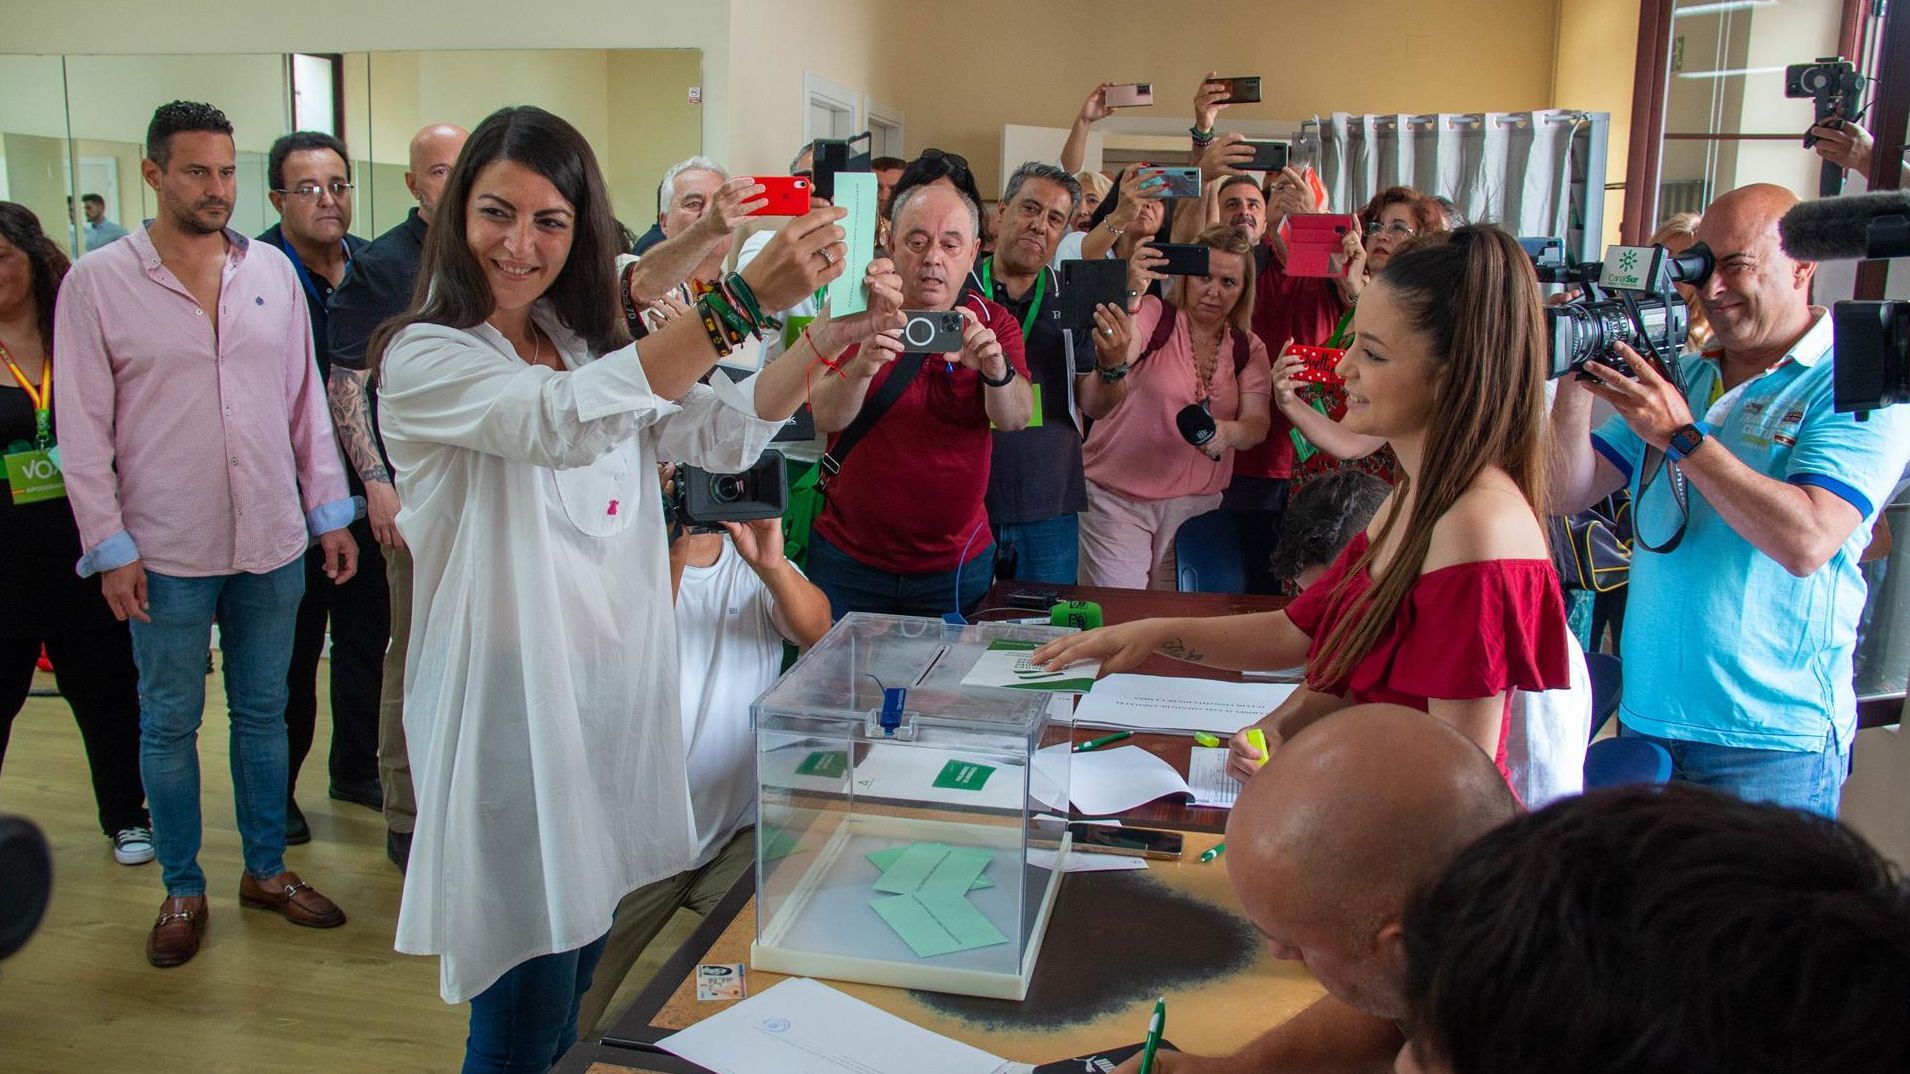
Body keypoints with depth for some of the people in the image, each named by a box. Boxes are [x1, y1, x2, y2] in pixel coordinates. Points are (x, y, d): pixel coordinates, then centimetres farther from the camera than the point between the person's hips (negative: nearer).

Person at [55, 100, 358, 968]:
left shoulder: (272, 271, 4)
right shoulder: (97, 282, -5)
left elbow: (304, 399, 7)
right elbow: (83, 426, -4)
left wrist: (329, 511, 5)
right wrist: (109, 547, -8)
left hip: (273, 542, 3)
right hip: (167, 554, -2)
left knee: (262, 713, 14)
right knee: (169, 725, 9)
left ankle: (267, 868, 29)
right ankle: (182, 890, 25)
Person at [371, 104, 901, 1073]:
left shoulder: (588, 346, 11)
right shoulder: (424, 359, -13)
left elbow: (723, 433, 5)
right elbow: (567, 421, -31)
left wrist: (831, 340, -11)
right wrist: (742, 302, -39)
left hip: (613, 692, 7)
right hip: (512, 706, -7)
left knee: (579, 966, 20)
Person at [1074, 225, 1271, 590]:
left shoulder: (1249, 350, 5)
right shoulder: (1153, 316, -11)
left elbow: (1257, 425, -7)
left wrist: (1226, 433, -30)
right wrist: (1112, 363, -53)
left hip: (1196, 503, 4)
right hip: (1117, 496, -4)